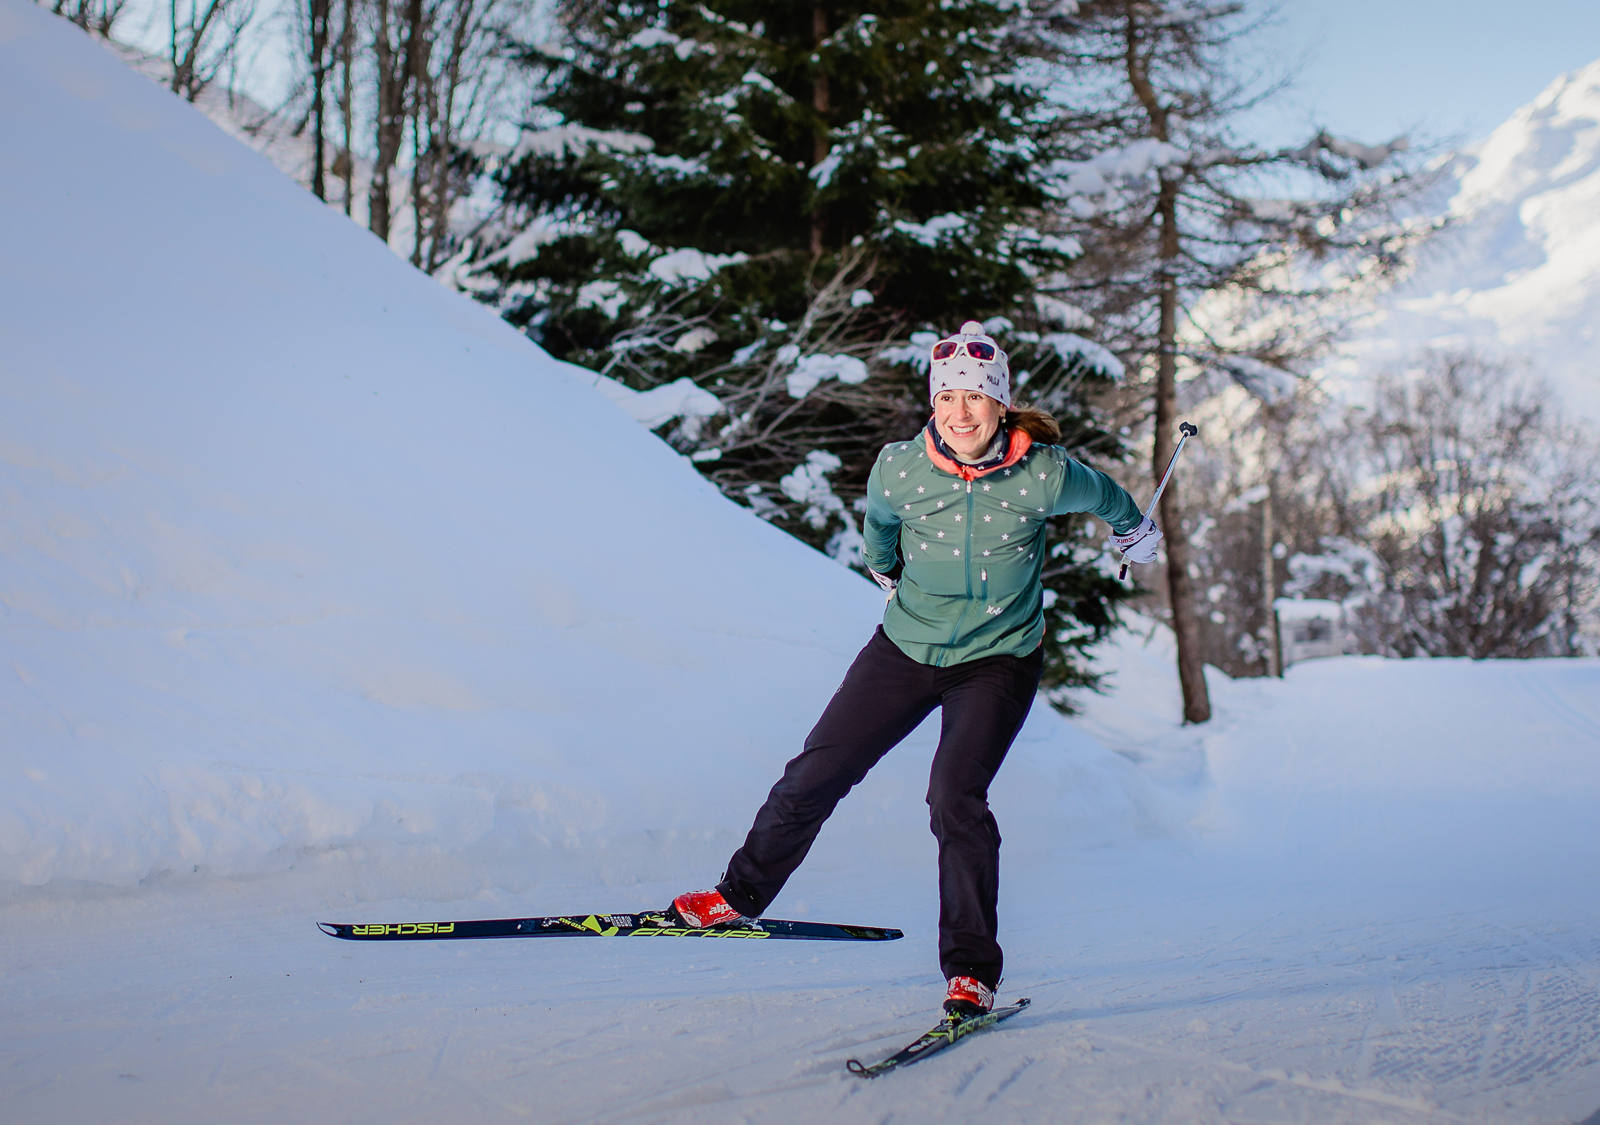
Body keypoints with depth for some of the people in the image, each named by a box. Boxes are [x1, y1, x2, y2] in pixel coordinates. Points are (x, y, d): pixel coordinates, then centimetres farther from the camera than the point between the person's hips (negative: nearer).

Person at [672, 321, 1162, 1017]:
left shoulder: (1043, 477, -23)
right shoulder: (899, 470, -17)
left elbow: (1103, 494, 2)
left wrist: (1135, 531, 23)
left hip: (999, 660, -3)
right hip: (907, 647, 3)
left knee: (955, 795, -22)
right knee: (815, 774, 3)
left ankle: (972, 972, -12)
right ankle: (741, 895, 26)